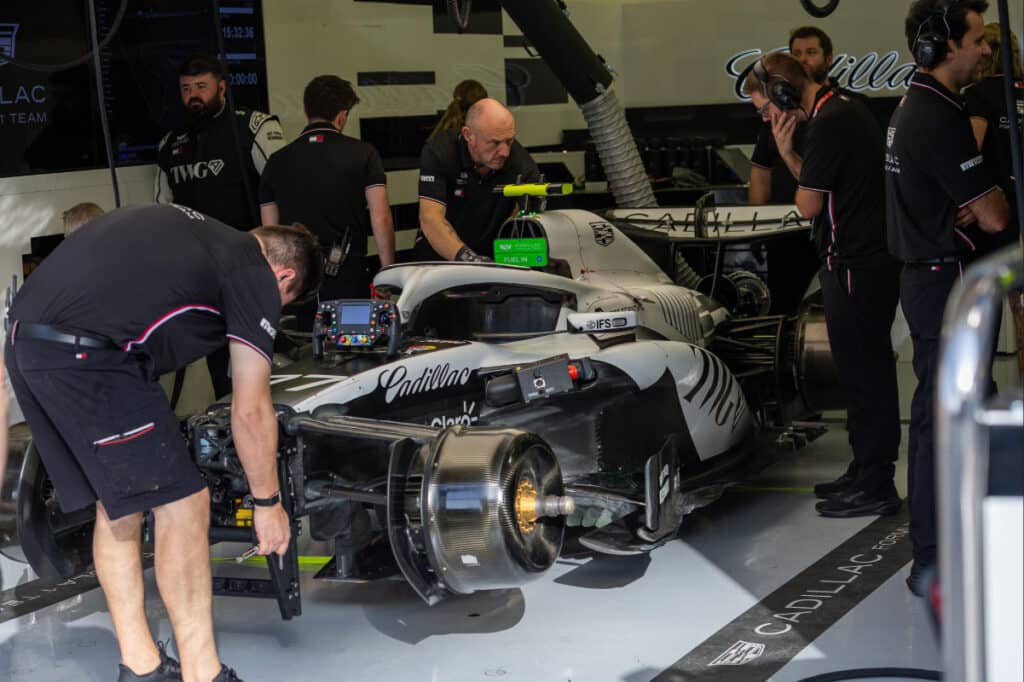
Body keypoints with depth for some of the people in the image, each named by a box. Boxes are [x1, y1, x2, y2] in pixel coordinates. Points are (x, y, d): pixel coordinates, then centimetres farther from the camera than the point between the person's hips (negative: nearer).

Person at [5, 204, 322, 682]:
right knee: (182, 506, 1)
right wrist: (268, 502, 15)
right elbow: (250, 410, 4)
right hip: (87, 354, -9)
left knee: (118, 508, 18)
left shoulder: (194, 232, 26)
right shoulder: (255, 275, 4)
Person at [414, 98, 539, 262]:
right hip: (438, 258, -1)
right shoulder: (437, 154, -17)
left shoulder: (523, 165, -11)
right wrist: (465, 256, -42)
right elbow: (431, 218, -26)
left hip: (493, 260, 1)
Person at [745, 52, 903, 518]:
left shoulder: (827, 126, -18)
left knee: (863, 374, -5)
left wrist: (789, 152, 3)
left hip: (855, 266, -10)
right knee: (869, 372, 16)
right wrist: (787, 152, 2)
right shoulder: (845, 110, 14)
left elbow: (809, 205, -15)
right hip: (874, 258, 10)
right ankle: (867, 473, 26)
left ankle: (874, 488, 1)